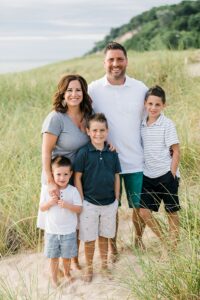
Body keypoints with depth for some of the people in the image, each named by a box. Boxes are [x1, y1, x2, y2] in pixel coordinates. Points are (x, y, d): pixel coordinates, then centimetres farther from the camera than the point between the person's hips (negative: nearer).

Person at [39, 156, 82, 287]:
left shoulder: (73, 191, -11)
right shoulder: (47, 190, -8)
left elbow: (79, 209, -10)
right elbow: (41, 208, -2)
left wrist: (67, 205, -26)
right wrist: (50, 203, -22)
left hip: (69, 231, 0)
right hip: (52, 231, 1)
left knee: (67, 256, 16)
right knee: (54, 256, 12)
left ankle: (67, 273, 41)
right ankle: (54, 278, 30)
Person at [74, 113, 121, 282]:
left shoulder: (112, 153, 0)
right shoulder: (84, 153, -10)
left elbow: (116, 177, 7)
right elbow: (77, 178, -7)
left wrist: (116, 200, 6)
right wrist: (81, 201, -8)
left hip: (109, 203, 3)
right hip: (89, 203, -3)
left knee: (104, 236, 17)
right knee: (89, 239, 7)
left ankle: (104, 264, 33)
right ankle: (89, 268, 23)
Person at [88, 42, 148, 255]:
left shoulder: (140, 89, 0)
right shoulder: (93, 89, -4)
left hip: (136, 160, 1)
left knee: (140, 207, 8)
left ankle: (138, 239, 34)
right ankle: (112, 247, 27)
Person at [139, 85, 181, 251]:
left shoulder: (167, 124, -8)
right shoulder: (142, 125, 5)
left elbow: (176, 152, -7)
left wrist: (172, 173, -11)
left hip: (166, 175, -4)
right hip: (148, 175, 5)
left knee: (172, 212, 6)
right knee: (144, 211, -2)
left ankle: (173, 247, 18)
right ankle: (165, 242, 15)